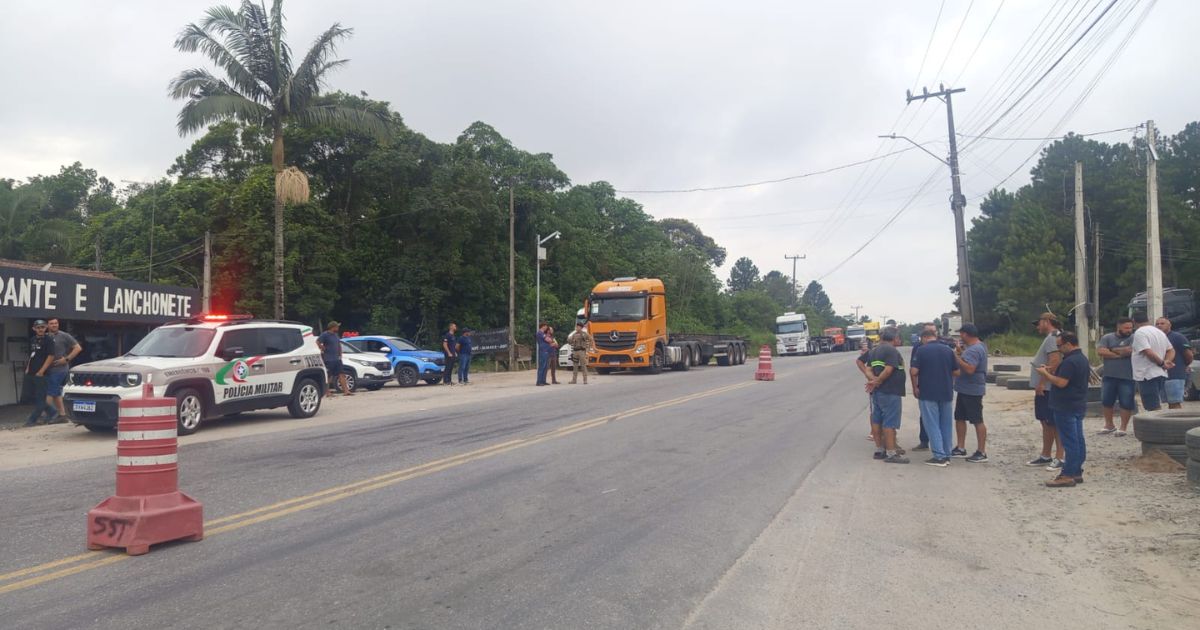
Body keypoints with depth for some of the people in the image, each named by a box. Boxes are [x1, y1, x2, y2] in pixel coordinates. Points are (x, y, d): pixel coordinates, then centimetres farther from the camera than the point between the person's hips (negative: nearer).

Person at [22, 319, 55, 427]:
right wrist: (28, 368, 12)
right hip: (32, 373, 8)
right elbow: (31, 356, 23)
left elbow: (51, 357, -13)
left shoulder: (48, 340, -7)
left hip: (41, 374, -8)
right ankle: (51, 412, 21)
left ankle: (32, 419, 1)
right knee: (36, 397, 10)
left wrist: (41, 371, -15)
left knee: (40, 398, -2)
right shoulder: (32, 340, 14)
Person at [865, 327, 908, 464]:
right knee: (890, 423, -5)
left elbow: (870, 369, 10)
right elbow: (888, 370, -23)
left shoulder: (874, 351, 15)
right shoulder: (892, 351, -14)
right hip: (890, 392, -9)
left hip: (877, 392, 9)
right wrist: (876, 382, -13)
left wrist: (874, 380, -7)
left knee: (877, 421, 12)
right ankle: (891, 454, -3)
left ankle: (879, 450, 19)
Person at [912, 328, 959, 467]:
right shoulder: (948, 350, 4)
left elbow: (914, 372, -12)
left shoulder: (921, 350, -7)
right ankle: (946, 455, 18)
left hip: (928, 394, -4)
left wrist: (915, 387, 3)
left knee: (932, 424, 1)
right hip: (946, 393, 4)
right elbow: (956, 372, 7)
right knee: (946, 424, 13)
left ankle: (939, 456, -2)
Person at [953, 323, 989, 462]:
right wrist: (962, 352, 7)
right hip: (964, 389, 11)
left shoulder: (974, 350, -22)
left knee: (977, 421, -2)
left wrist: (956, 357, -24)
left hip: (972, 391, -11)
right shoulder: (979, 345, 11)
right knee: (959, 418, 15)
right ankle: (960, 448, 22)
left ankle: (982, 452, 6)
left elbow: (970, 369, -32)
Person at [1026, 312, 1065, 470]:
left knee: (1054, 424, -5)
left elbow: (1054, 363, -24)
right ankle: (1045, 456, 23)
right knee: (1046, 423, 15)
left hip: (1048, 390, -11)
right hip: (1043, 389, 11)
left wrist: (1042, 383, -23)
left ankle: (1059, 458, 0)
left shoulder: (1053, 338, -15)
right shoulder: (1050, 338, 17)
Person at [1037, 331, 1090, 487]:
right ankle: (1077, 472, 18)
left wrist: (1045, 374, -12)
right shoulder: (1082, 359, 14)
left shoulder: (1070, 361, -20)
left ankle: (1068, 476, -5)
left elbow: (1061, 382, -25)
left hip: (1066, 407, -10)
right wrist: (1052, 372, 13)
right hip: (1079, 405, 10)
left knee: (1069, 441, -8)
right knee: (1078, 440, 12)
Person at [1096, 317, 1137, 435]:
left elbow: (1131, 350, -19)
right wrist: (1119, 354, -12)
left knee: (1126, 403, 1)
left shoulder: (1133, 338, -1)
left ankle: (1123, 427, 15)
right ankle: (1109, 425, 26)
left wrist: (1113, 350, -6)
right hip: (1109, 376, 3)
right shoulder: (1107, 338, 6)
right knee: (1106, 401, 10)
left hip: (1127, 377, -3)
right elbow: (1100, 351, -8)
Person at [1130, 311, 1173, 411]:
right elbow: (1171, 350, 17)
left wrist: (1162, 363, -10)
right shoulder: (1159, 332, 16)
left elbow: (1148, 352, -23)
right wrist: (1166, 361, 0)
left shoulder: (1139, 333, -13)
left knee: (1154, 408, -9)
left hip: (1147, 375, -9)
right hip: (1160, 374, 9)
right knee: (1156, 406, 17)